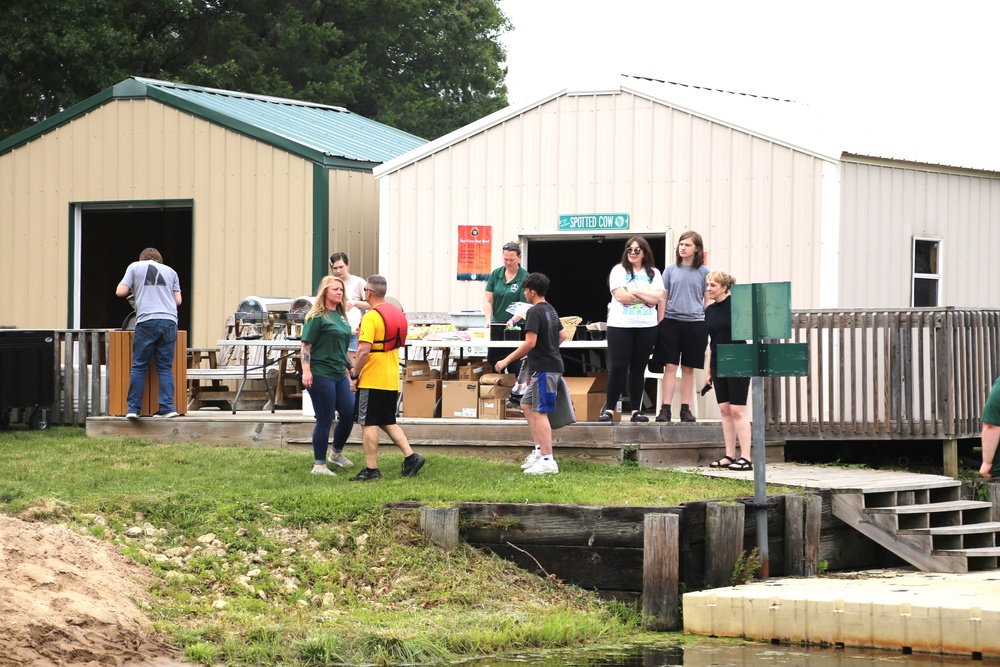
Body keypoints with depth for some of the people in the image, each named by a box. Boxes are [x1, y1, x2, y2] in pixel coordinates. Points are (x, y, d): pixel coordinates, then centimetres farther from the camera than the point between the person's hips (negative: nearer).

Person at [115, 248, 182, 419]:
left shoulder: (135, 267, 13)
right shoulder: (170, 271, 20)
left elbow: (120, 292, 6)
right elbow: (178, 300, 17)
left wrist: (133, 289, 27)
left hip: (147, 320, -2)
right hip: (169, 321, 2)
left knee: (139, 366, 4)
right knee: (165, 367, 6)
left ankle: (134, 408, 1)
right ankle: (167, 407, -2)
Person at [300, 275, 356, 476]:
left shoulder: (341, 316, 14)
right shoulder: (317, 317, -8)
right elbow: (306, 345, -13)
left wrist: (347, 373, 24)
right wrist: (306, 371, -22)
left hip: (339, 375, 8)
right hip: (321, 374, -8)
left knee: (349, 414, 8)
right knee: (325, 419, -4)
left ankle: (337, 453, 30)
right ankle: (319, 465, 6)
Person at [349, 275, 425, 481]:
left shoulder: (370, 317, -16)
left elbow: (364, 350, -23)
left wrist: (354, 375, -12)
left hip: (372, 380, -8)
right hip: (392, 380, 8)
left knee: (369, 424, -1)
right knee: (388, 422, 17)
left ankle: (371, 470, 0)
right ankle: (411, 456, 6)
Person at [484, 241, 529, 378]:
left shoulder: (525, 278, -8)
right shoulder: (496, 274, 4)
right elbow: (488, 300, 2)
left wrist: (513, 320, -29)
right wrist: (488, 319, -14)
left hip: (516, 327, -4)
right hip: (496, 327, 4)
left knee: (515, 366, -2)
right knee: (492, 360, 7)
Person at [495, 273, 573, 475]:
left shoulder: (535, 312, -15)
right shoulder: (551, 310, 14)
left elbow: (530, 342, -22)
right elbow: (562, 335, 22)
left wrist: (507, 360, -16)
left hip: (544, 368, -10)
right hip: (552, 363, 10)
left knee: (540, 412, -10)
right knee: (527, 404, 18)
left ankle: (548, 461, -13)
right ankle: (539, 450, 17)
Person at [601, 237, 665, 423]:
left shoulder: (653, 273, 10)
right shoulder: (619, 271, 2)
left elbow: (658, 297, -4)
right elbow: (620, 296, -11)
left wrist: (635, 291, -12)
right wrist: (647, 298, -6)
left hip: (646, 327, 3)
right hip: (620, 326, -3)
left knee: (638, 369, 7)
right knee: (618, 368, -6)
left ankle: (636, 410, 10)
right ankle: (608, 409, 0)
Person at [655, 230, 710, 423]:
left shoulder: (703, 272, 5)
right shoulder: (671, 270, 6)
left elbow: (708, 300, 8)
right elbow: (663, 297, 9)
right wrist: (660, 322, 3)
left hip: (695, 323, 0)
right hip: (671, 321, 0)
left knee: (688, 368, 6)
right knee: (670, 366, -4)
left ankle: (685, 409, 11)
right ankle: (665, 409, -4)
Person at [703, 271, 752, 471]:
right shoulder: (710, 310, 10)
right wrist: (709, 370, 17)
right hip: (718, 364, 7)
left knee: (738, 409, -7)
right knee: (725, 410, 8)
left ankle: (745, 458, -5)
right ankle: (730, 455, 13)